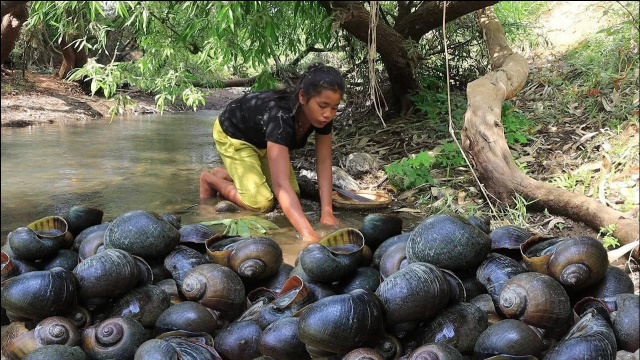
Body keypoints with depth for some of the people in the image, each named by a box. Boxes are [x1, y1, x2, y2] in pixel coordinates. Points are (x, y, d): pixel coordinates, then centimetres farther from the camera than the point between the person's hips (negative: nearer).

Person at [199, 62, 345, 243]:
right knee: (261, 203, -18)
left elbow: (324, 164, -21)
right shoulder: (280, 117, -45)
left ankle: (226, 174, 19)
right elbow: (281, 183, -52)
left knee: (292, 195, 1)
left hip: (263, 139, 7)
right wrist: (308, 233, -62)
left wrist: (327, 213, -33)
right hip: (234, 134, -7)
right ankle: (211, 179, 9)